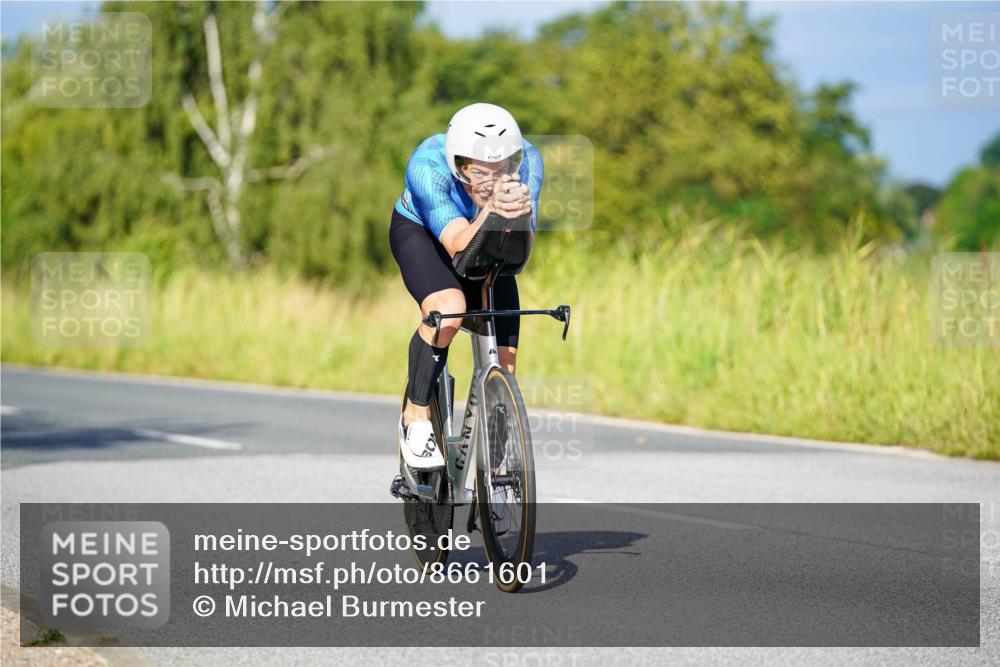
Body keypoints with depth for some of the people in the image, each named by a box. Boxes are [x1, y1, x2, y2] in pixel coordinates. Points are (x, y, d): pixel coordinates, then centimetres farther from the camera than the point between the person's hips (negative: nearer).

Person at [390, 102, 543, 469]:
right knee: (448, 309, -33)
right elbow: (459, 247, -43)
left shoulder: (526, 160, -30)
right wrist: (491, 211, -62)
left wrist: (520, 214, -56)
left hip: (487, 241, 4)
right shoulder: (427, 165, -38)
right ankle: (416, 417, -14)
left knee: (503, 359, -5)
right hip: (419, 232, -3)